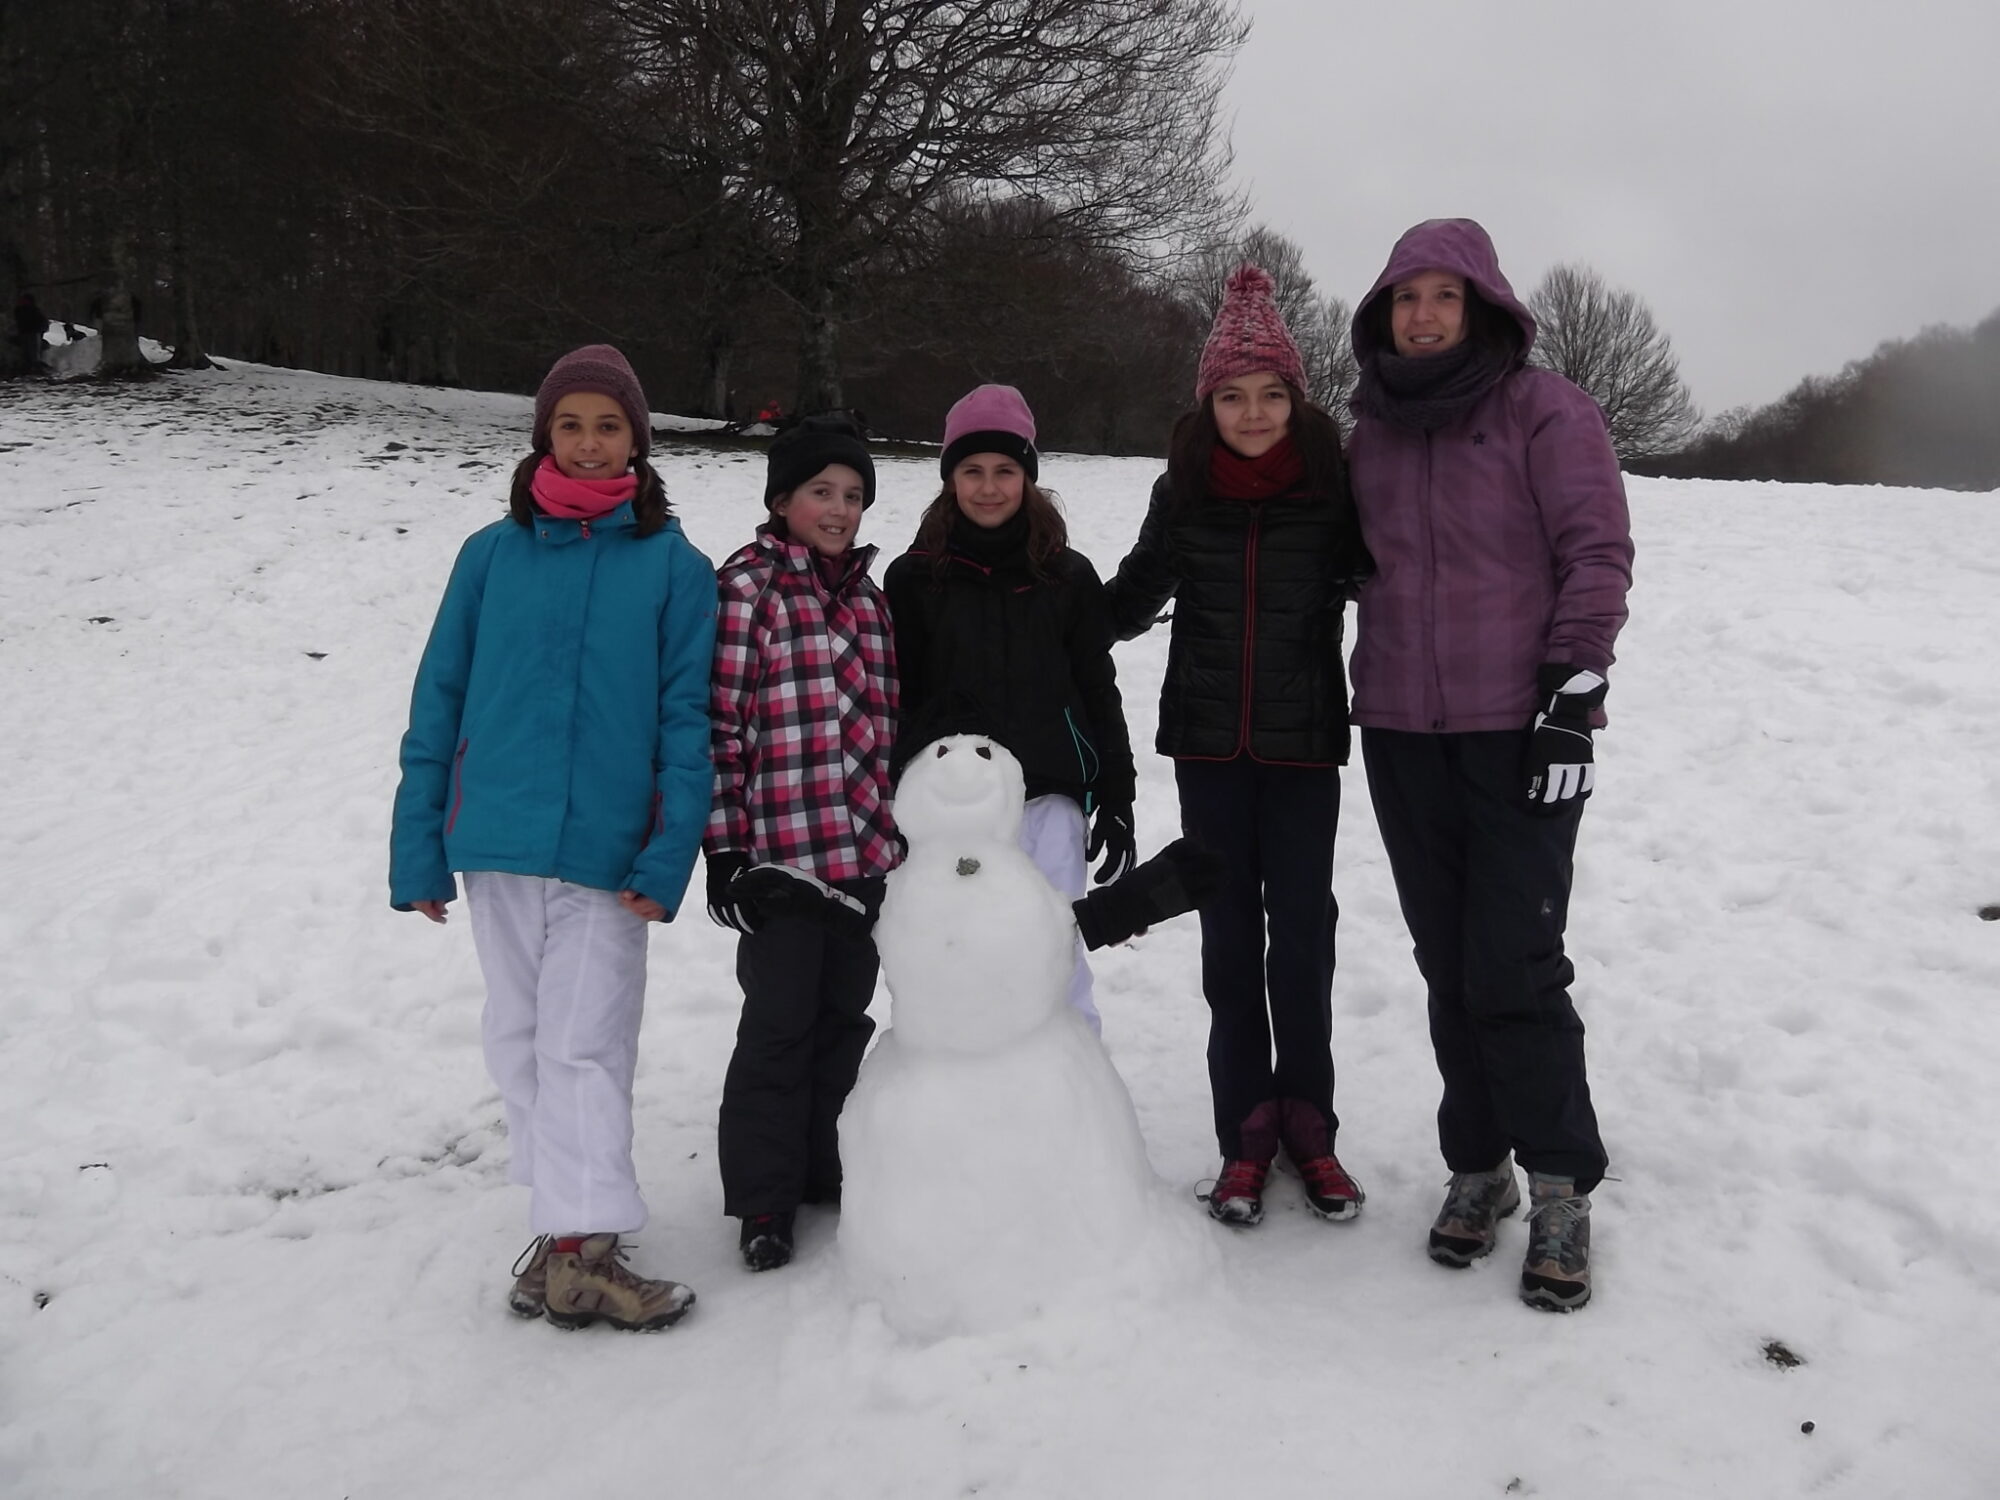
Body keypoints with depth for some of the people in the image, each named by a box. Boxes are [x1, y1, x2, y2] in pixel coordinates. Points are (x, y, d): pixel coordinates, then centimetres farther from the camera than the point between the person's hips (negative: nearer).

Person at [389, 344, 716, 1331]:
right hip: (495, 841, 3)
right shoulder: (493, 554, 4)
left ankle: (578, 1245, 3)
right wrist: (418, 850, 4)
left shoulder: (673, 566, 0)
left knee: (586, 1043, -3)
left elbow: (688, 720, -2)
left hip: (605, 852, -3)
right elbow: (438, 702, 6)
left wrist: (668, 857, -10)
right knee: (520, 1040, 10)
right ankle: (570, 1232, 23)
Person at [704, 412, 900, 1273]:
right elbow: (718, 723, -10)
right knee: (780, 1024, 2)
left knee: (843, 1018, 15)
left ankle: (822, 1168, 32)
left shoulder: (866, 598, 14)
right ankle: (764, 1199, 17)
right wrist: (724, 847, -13)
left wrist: (899, 830, 18)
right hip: (780, 852, -6)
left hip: (866, 850, 7)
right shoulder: (746, 587, -7)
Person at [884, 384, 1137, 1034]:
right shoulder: (914, 578, 6)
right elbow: (892, 702, 8)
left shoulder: (1068, 577, 8)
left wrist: (1116, 800, 6)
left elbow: (1098, 693, 10)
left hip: (1047, 800, 0)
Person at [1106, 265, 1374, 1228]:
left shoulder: (1334, 485, -4)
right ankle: (1245, 1131, 17)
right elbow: (1134, 595, 15)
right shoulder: (1182, 492, 1)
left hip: (1302, 742, -1)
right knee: (1229, 931, 7)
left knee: (1301, 927, 3)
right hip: (1209, 742, 2)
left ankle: (1306, 1125, 19)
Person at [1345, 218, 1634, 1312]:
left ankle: (1560, 1188, 6)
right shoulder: (1372, 433, 14)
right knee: (1448, 964, 8)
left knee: (1515, 966, -8)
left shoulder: (1545, 411, -1)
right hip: (1401, 737, 5)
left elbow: (1598, 554, -6)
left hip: (1519, 731, -4)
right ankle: (1477, 1168, 20)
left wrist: (1571, 697, -14)